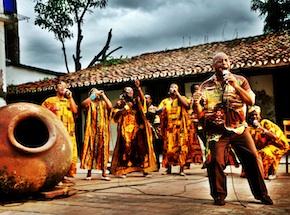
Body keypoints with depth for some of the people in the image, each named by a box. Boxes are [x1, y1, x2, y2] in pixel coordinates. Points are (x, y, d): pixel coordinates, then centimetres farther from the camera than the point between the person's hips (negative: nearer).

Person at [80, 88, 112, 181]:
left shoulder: (104, 103, 15)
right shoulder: (89, 103, 10)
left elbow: (110, 106, -7)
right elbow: (83, 104, -13)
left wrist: (103, 95, -1)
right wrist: (93, 95, -7)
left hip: (103, 130, 1)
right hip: (91, 129, -1)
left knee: (103, 150, -1)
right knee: (90, 149, -4)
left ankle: (104, 173, 1)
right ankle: (89, 173, 1)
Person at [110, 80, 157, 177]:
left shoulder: (136, 101, 17)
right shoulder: (120, 103, 8)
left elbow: (142, 98, -3)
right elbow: (115, 113, -1)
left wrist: (138, 87, -14)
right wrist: (126, 107, -9)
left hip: (136, 129, 3)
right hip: (126, 129, -3)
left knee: (141, 147, -3)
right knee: (125, 148, -8)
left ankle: (144, 169, 0)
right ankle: (122, 170, -5)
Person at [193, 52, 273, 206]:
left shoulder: (240, 80, 5)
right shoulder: (206, 86, 1)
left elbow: (251, 101, -6)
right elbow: (200, 113, 0)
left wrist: (236, 86, -16)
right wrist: (196, 103, -22)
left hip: (239, 128, 2)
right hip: (217, 131, -1)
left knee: (253, 158, 1)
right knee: (216, 162, -6)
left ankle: (261, 193, 17)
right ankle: (219, 195, 13)